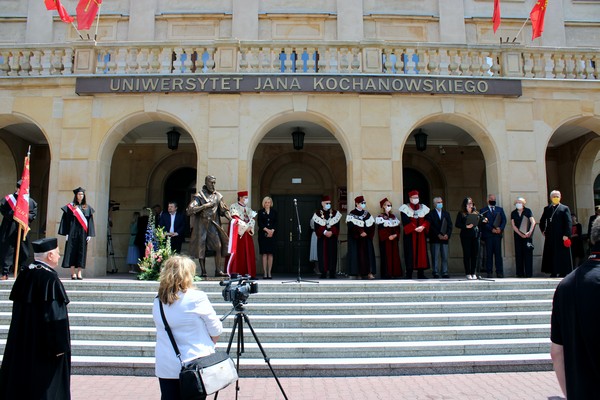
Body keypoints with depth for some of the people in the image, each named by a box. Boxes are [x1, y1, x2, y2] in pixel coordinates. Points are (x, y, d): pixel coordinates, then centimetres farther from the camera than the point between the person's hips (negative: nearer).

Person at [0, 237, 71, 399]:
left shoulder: (24, 275, 3)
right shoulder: (50, 279, -22)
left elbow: (18, 307, 12)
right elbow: (54, 315, -22)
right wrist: (59, 345, -15)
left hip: (21, 339, 8)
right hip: (42, 343, -8)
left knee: (20, 377, 18)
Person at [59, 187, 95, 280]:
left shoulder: (87, 208, 9)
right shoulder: (70, 207, 5)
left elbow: (90, 221, 7)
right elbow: (65, 220, 2)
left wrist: (89, 234, -1)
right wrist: (66, 233, -7)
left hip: (83, 234, 1)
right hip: (72, 233, -1)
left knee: (82, 252, 1)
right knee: (72, 251, -1)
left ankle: (79, 273, 5)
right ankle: (72, 272, 3)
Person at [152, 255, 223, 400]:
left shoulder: (157, 302, 0)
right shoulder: (197, 298, -14)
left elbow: (162, 331, 11)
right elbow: (216, 330, -8)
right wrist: (209, 345, 11)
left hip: (165, 367, 4)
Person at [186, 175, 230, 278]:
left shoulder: (218, 196, 9)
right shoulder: (199, 196, -2)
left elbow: (223, 210, 15)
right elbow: (189, 210, -12)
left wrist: (230, 218, -2)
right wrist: (204, 206, -16)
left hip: (213, 224, 2)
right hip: (202, 224, -2)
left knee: (218, 246, -11)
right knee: (201, 248, 2)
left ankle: (218, 270, -5)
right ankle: (203, 272, 12)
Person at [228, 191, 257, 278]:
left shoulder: (248, 208, 20)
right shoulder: (234, 207, 0)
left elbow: (252, 219, 10)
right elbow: (236, 219, -11)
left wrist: (250, 227, -9)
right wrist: (246, 227, -13)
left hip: (247, 232, 6)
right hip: (238, 232, -6)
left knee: (249, 253, 2)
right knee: (238, 252, -7)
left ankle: (248, 273, 4)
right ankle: (235, 272, -4)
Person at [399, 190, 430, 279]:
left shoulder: (423, 208, 14)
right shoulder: (405, 208, 1)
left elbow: (427, 220, 5)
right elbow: (406, 222, -9)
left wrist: (423, 227, -14)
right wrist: (415, 228, -19)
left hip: (421, 234, 4)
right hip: (410, 235, -4)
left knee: (422, 252, 3)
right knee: (410, 253, -5)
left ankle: (421, 273, 9)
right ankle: (409, 274, -1)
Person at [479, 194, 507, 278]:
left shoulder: (500, 209, 17)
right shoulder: (483, 211, 7)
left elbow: (504, 220, 9)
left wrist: (500, 228, -7)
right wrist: (491, 229, -13)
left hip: (497, 234, 2)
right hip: (488, 235, -2)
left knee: (498, 253, 0)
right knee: (489, 254, -1)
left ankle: (500, 272, 4)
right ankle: (489, 272, 2)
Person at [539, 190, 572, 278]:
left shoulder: (564, 208, 0)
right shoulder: (547, 209, 14)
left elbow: (568, 222, -8)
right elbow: (542, 221, 24)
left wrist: (566, 235, -16)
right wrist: (543, 230, 14)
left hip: (561, 237, -4)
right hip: (550, 236, 4)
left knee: (562, 255, -1)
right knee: (550, 254, 5)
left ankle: (563, 273, 6)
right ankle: (553, 272, 12)